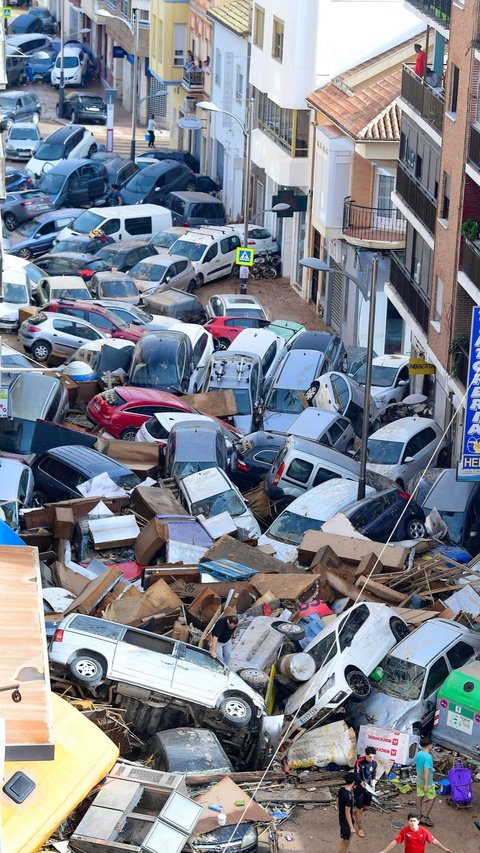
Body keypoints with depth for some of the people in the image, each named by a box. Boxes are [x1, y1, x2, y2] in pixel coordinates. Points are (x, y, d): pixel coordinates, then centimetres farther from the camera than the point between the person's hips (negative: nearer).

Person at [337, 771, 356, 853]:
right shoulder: (349, 795, -31)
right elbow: (347, 812, -27)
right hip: (346, 820, -9)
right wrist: (351, 827, -21)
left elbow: (337, 802, 10)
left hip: (341, 817, 9)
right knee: (344, 840, 7)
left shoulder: (341, 789, -5)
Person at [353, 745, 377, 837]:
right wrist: (362, 783, -37)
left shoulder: (374, 763, -5)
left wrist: (373, 782, -10)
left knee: (366, 806, 15)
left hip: (368, 787, 5)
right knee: (359, 808, -1)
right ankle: (359, 828, 10)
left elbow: (374, 775, 8)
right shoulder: (359, 762, -22)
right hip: (359, 787, -5)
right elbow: (356, 776, -20)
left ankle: (356, 813, 46)